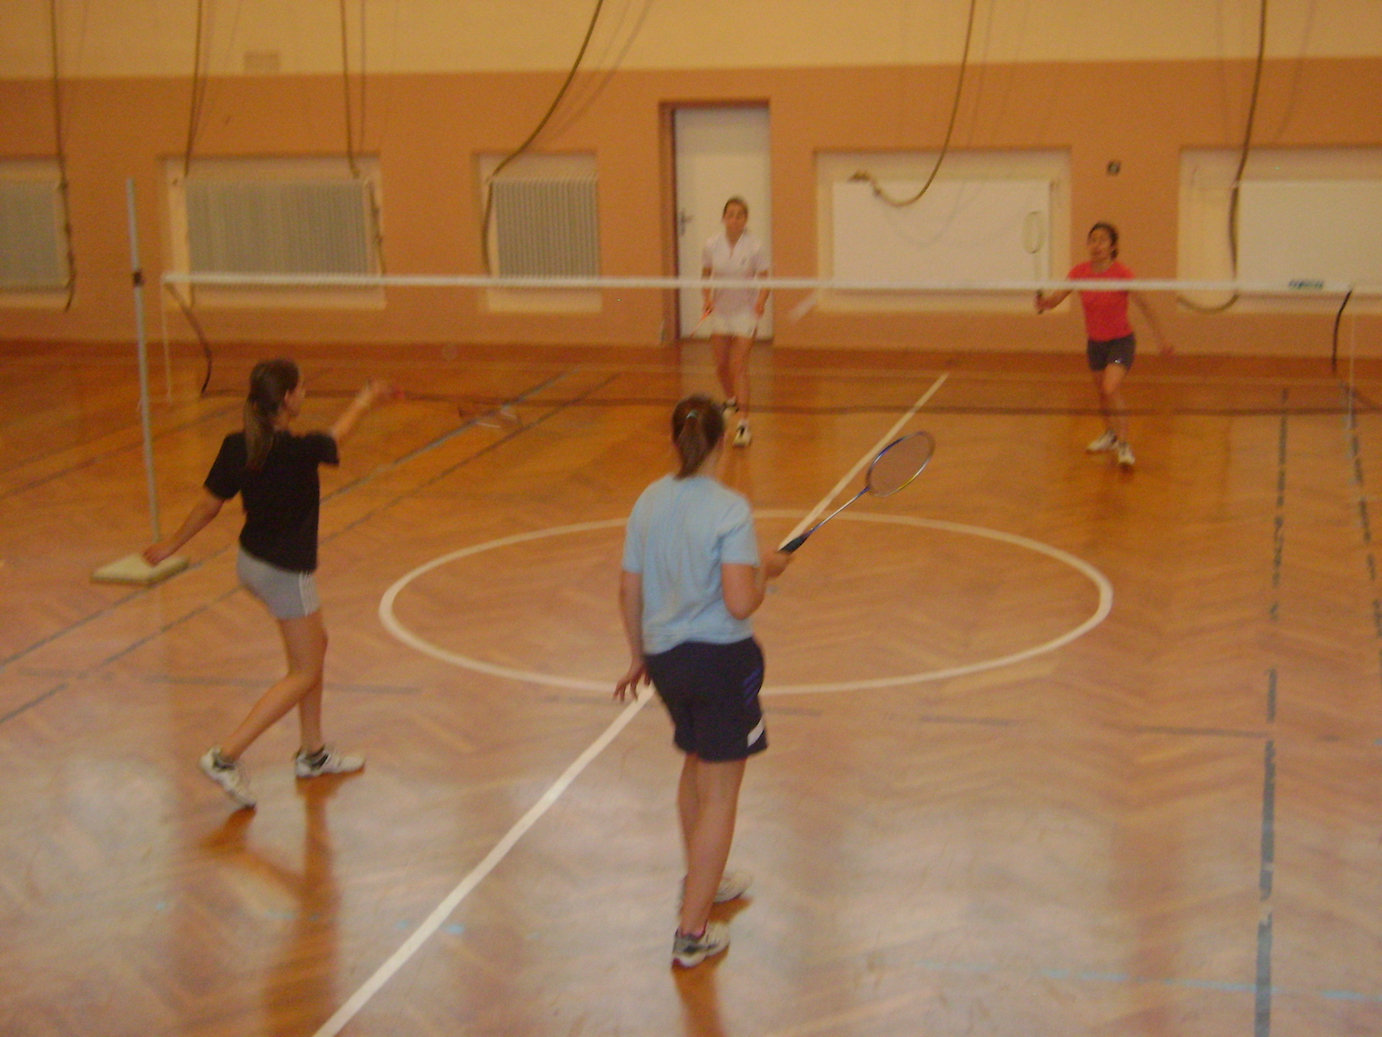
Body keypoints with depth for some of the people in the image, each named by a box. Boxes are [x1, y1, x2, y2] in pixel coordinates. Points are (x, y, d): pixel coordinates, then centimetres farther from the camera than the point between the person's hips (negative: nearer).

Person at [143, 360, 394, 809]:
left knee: (315, 645, 23)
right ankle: (226, 756, -4)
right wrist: (364, 400, 16)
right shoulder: (298, 451, -25)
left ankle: (313, 753, 32)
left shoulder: (236, 447, -7)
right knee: (304, 674, 4)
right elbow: (336, 434, -4)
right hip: (285, 573, -8)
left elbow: (207, 506, 0)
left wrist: (171, 545, 16)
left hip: (251, 562, 8)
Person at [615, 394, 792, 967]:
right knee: (719, 794, 4)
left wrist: (639, 656, 19)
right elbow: (739, 603, -24)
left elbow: (629, 593, 6)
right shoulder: (730, 509, -18)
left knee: (697, 763, 28)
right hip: (721, 659, -6)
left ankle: (700, 881, 45)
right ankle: (692, 932, 8)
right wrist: (767, 570, -4)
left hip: (665, 656, 7)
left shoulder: (648, 502, 0)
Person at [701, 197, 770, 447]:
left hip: (745, 312, -3)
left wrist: (761, 300, -27)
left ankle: (744, 424, -12)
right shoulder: (712, 246, -3)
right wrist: (708, 298, -10)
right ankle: (731, 400, 43)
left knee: (739, 366, -12)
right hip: (720, 311, 4)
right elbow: (705, 276, 7)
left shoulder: (755, 247, -11)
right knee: (721, 366, 10)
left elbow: (765, 280, -8)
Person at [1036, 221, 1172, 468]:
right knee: (1101, 391, 19)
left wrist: (1162, 340, -13)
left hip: (1121, 341, -5)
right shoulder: (1080, 273, -8)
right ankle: (1110, 434, 45)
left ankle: (1124, 445, -17)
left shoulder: (1122, 274, -19)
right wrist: (1045, 302, -35)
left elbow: (1144, 307, -14)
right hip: (1095, 342, 5)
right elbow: (1057, 298, -10)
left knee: (1111, 389, -24)